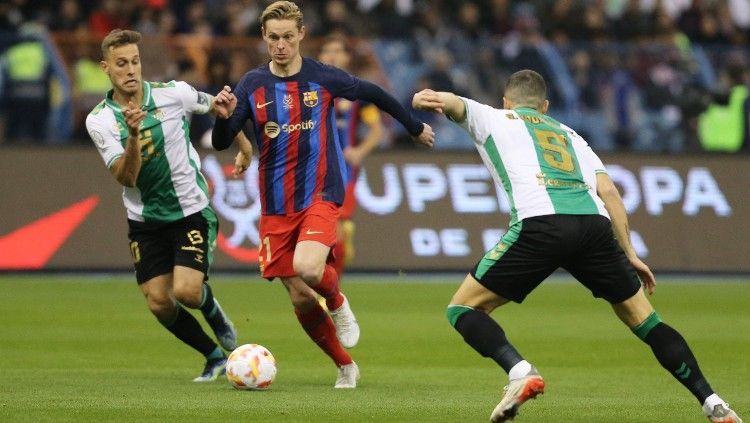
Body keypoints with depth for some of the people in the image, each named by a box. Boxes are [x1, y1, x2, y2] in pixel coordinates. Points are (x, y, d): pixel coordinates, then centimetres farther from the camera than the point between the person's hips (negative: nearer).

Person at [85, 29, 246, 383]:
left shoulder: (173, 93, -12)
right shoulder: (100, 120, -11)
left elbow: (215, 106, 10)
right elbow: (126, 177, -21)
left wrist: (243, 147, 9)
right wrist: (133, 135, -36)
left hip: (191, 211, -2)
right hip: (144, 219, 2)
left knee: (186, 291, -19)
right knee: (159, 304, -3)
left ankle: (212, 310, 18)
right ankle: (215, 357, 20)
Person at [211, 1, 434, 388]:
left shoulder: (324, 78, -4)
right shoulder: (252, 85, 0)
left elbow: (373, 93, 13)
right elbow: (220, 143, -3)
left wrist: (415, 127, 25)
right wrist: (223, 115, -25)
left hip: (320, 196, -3)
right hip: (276, 206, 3)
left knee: (307, 268, -29)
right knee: (300, 299, 3)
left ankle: (337, 302, 6)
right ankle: (345, 367, 25)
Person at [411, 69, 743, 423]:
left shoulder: (492, 118, 28)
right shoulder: (569, 135, 36)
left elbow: (455, 103, 5)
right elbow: (607, 190, 22)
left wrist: (429, 99, -17)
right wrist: (629, 254, 24)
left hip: (539, 222, -4)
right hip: (595, 224, 4)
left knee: (462, 309, 9)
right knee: (643, 319, 19)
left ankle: (520, 371, -15)